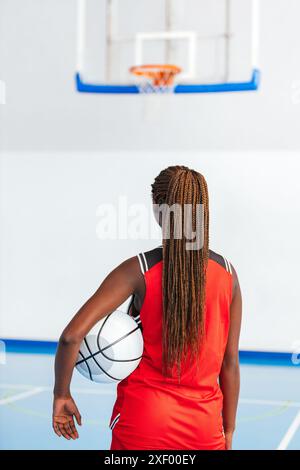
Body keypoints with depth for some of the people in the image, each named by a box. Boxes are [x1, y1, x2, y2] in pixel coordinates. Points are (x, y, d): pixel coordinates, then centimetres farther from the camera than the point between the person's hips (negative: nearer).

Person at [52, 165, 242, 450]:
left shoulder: (139, 270, -11)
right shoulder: (227, 273, -2)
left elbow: (72, 335, -18)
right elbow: (230, 363, 2)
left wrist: (61, 394, -3)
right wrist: (228, 430, 12)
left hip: (143, 419, -2)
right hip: (204, 426, 2)